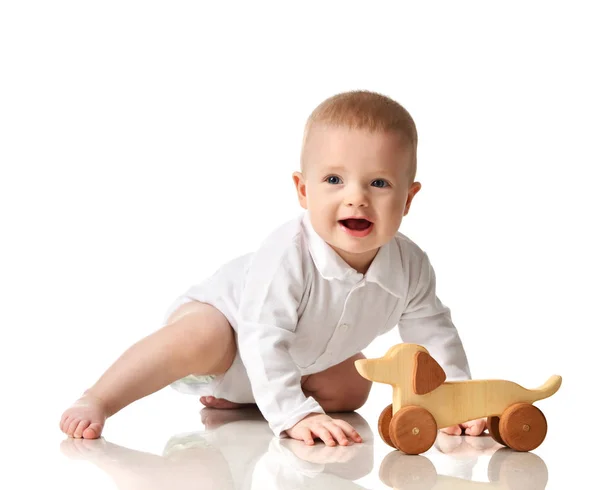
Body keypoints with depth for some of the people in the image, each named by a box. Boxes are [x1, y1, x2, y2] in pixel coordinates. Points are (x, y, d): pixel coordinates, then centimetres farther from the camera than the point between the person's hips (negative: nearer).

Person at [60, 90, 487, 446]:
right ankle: (97, 402, -28)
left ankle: (238, 398, 6)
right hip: (224, 312, -8)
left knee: (353, 388, -1)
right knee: (198, 339, -36)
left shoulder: (409, 266, -21)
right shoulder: (287, 254, -40)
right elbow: (264, 338, -42)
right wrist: (294, 414, -48)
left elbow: (433, 332, -6)